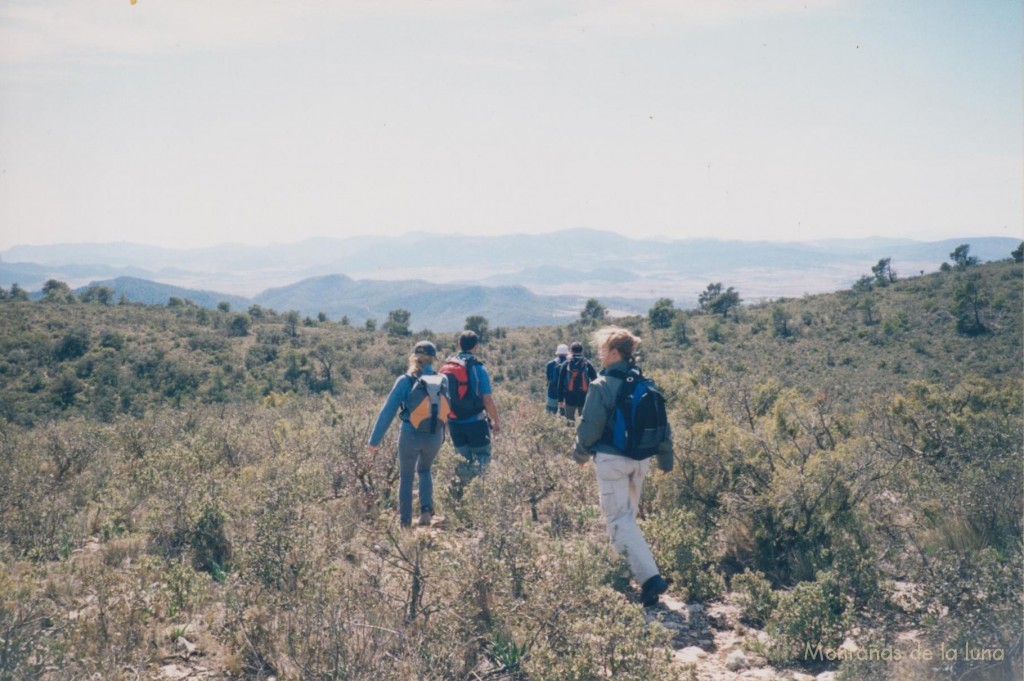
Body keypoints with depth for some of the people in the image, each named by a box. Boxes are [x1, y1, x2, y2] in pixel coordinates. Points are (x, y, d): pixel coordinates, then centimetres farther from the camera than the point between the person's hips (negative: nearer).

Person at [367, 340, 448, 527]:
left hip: (410, 436, -2)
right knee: (424, 471, 28)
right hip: (435, 437, 2)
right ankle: (426, 509, 8)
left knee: (405, 477, 18)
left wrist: (374, 440, -5)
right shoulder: (443, 380, -3)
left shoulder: (405, 381, -10)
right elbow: (447, 408, 1)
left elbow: (387, 412, -9)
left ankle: (405, 521, 20)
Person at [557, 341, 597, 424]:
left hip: (570, 398, 0)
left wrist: (560, 400, 4)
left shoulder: (566, 364, 1)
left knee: (570, 421, 8)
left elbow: (560, 383, 1)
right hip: (584, 398, 0)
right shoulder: (587, 364, 0)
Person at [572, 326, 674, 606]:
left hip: (612, 460, -7)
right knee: (628, 514, 22)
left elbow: (590, 427, -11)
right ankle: (625, 568, 35)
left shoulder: (601, 386, -14)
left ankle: (649, 577, -16)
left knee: (619, 518, -4)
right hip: (641, 459, 7)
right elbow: (662, 424, 9)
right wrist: (666, 458, 17)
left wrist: (580, 454, 6)